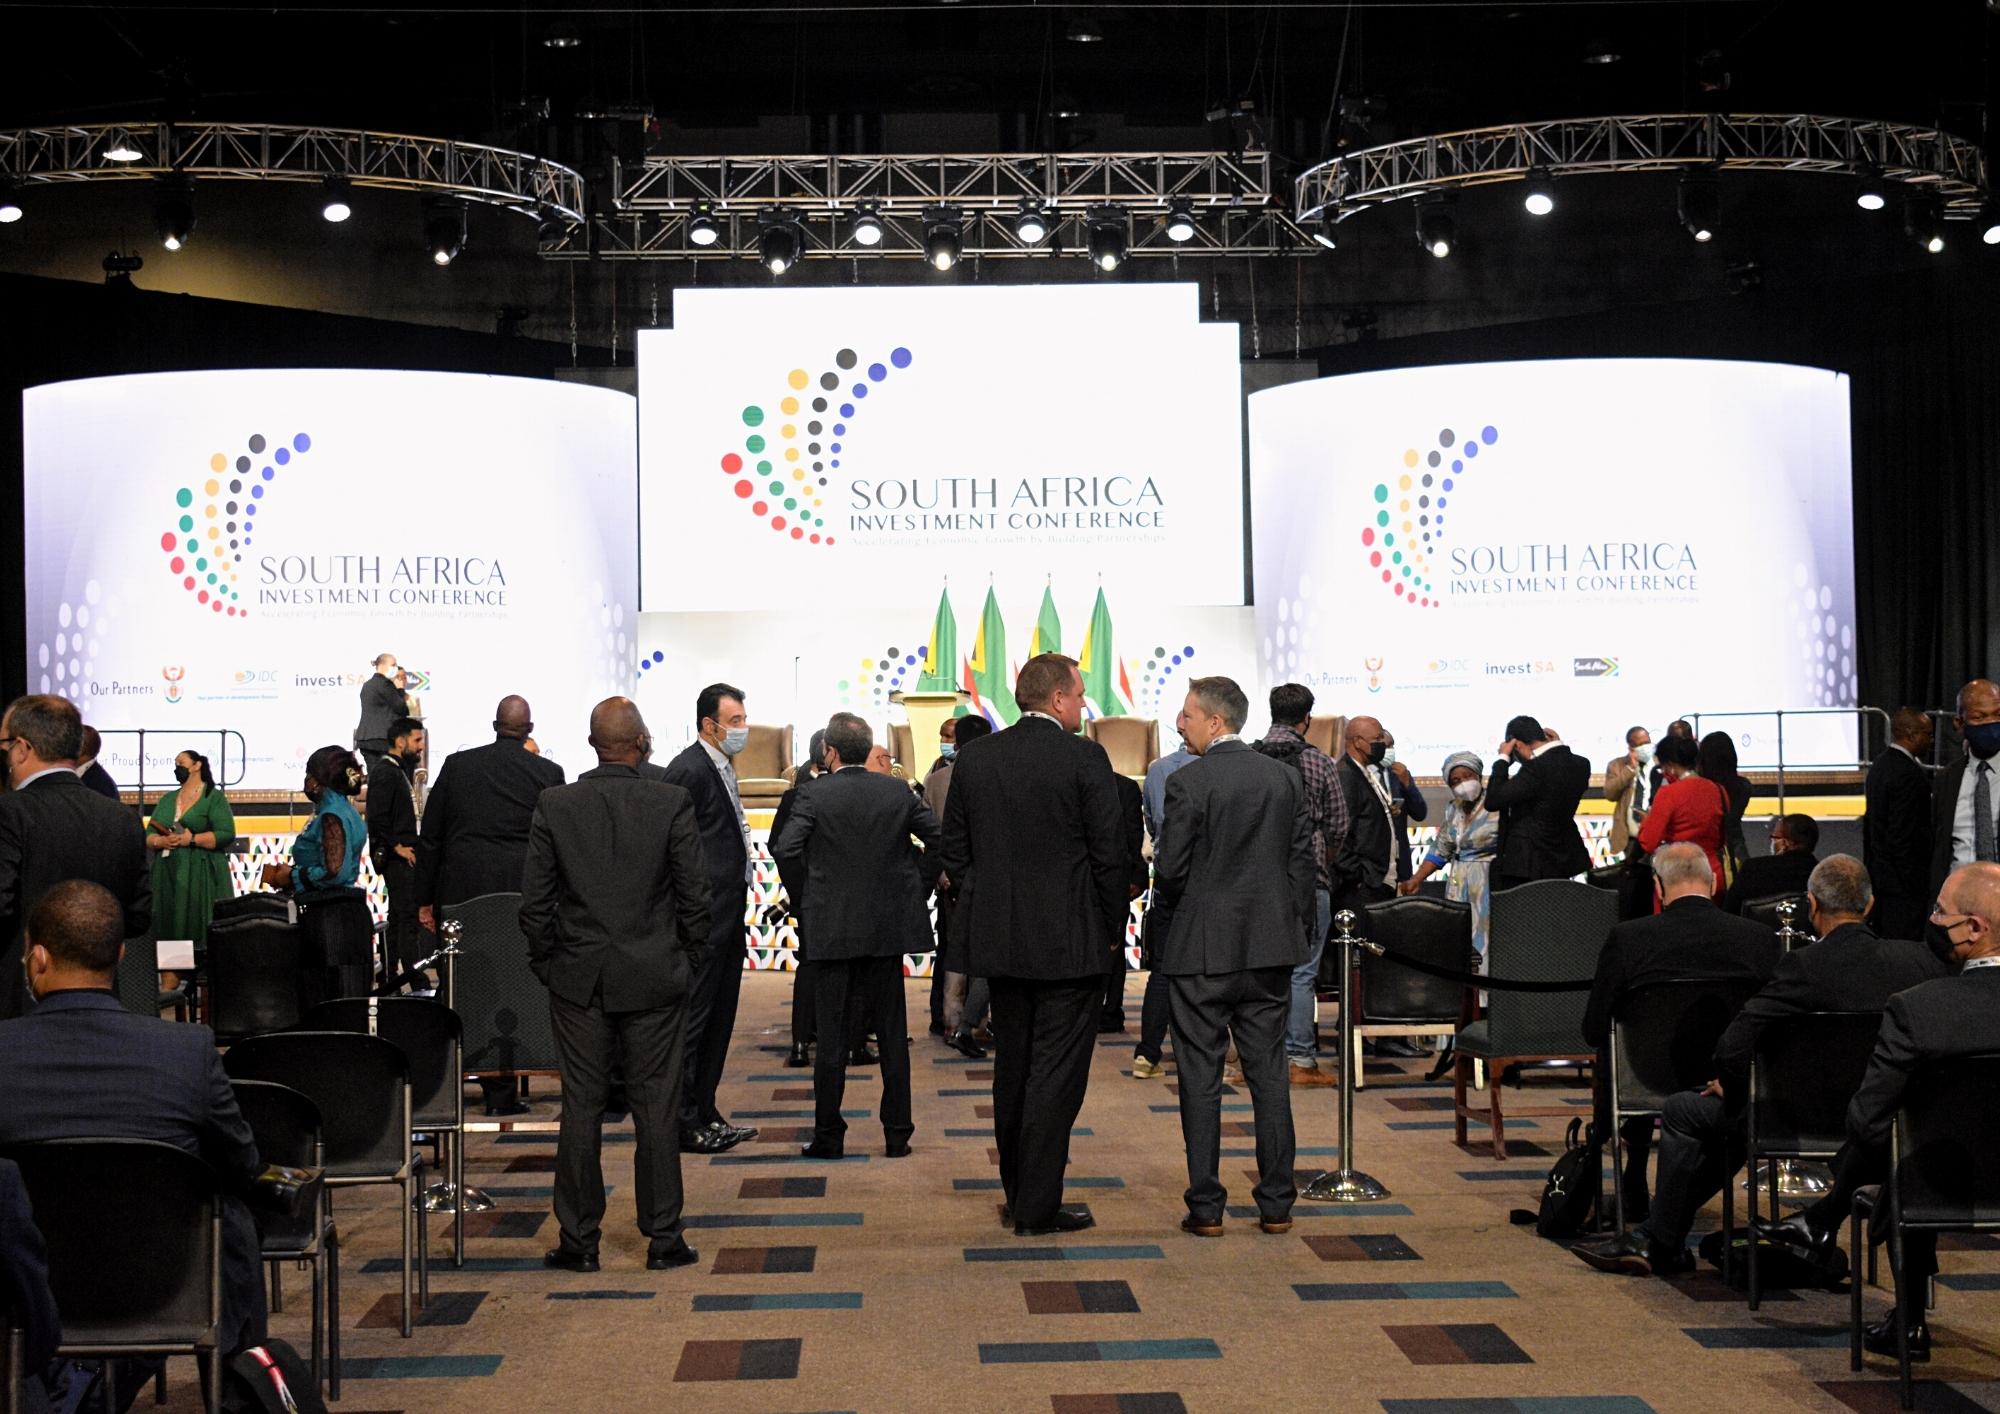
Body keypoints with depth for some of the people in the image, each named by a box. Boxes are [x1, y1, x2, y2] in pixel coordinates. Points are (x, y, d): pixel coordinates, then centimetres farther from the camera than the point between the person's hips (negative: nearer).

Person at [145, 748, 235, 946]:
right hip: (167, 876, 5)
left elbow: (226, 834, -8)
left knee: (198, 927, -10)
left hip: (200, 877, -5)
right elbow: (148, 835, 16)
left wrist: (192, 839, -15)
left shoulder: (214, 798, 2)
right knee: (167, 928, -1)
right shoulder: (167, 800, 20)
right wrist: (159, 842, -7)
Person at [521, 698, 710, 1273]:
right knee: (656, 1107, 6)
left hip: (578, 982, 1)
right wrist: (687, 957, 8)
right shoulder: (672, 804, -9)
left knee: (581, 1107, 7)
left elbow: (535, 900, -2)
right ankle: (663, 1237, 11)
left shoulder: (553, 805, -5)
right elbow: (695, 895, -5)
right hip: (656, 978, -1)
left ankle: (579, 1239, 12)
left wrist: (546, 963, 10)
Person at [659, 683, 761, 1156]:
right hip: (704, 920, -10)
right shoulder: (688, 770, -15)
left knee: (718, 1022, 14)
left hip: (727, 919, 10)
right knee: (693, 1020, -3)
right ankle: (683, 1122, 3)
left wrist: (736, 910, 17)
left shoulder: (721, 767, 16)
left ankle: (704, 1115, 22)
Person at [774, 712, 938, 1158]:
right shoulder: (898, 792, 1)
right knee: (891, 1032, 9)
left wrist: (813, 876, 0)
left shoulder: (815, 796, -10)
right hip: (889, 927, 3)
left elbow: (785, 849, -17)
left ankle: (828, 1135, 8)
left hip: (833, 929, -3)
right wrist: (919, 882, 11)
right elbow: (938, 837, 2)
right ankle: (897, 1134, 11)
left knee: (832, 1034, 4)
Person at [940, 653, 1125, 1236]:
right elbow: (1108, 854, -10)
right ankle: (1037, 1208, 0)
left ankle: (1018, 1194, 23)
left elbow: (955, 849, 8)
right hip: (1069, 943, -5)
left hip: (998, 941, 6)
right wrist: (1111, 929, 2)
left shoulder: (973, 758, 4)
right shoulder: (1084, 759, -11)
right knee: (1056, 1072, -1)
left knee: (1012, 1067, 15)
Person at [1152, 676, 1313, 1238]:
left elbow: (1172, 869, -11)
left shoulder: (1188, 782, -11)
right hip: (1269, 945, 4)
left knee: (1201, 1077, 3)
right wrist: (1299, 930, 14)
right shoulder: (1286, 778, 4)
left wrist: (1174, 907, 10)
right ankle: (1277, 1204, 12)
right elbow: (1302, 860, 6)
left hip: (1202, 949, -4)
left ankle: (1206, 1207, 5)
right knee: (1269, 1074, 10)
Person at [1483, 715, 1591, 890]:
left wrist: (1503, 759, -12)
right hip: (1561, 861, 8)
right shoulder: (1580, 765, 1)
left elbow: (1493, 801, -22)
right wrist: (1558, 745, 17)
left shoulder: (1536, 769, -24)